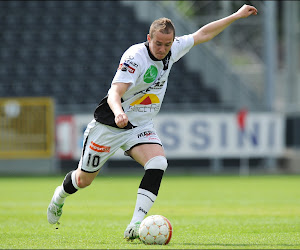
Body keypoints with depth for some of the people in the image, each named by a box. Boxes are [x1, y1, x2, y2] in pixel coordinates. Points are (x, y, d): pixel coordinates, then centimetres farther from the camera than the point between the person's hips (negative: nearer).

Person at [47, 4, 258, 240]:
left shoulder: (172, 51, -4)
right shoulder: (136, 56, -25)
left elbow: (203, 34, 10)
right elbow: (114, 93, -34)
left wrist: (236, 16, 11)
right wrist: (119, 112, -56)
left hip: (141, 127, 5)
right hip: (109, 125, -5)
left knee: (158, 163, -25)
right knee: (84, 179, 8)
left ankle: (135, 225, -28)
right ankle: (60, 195, 44)